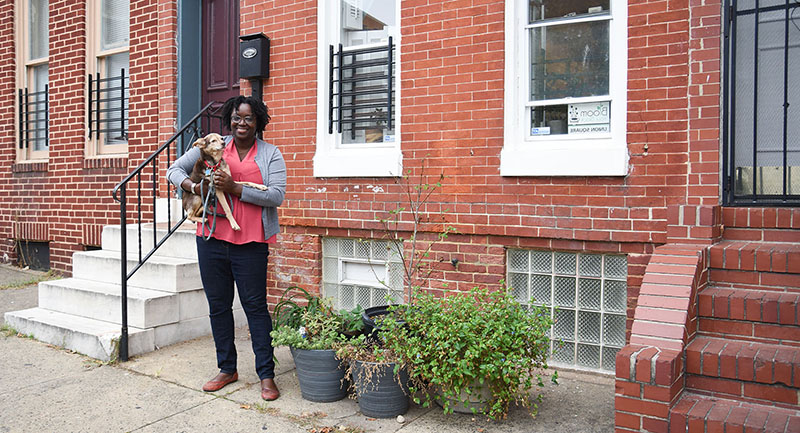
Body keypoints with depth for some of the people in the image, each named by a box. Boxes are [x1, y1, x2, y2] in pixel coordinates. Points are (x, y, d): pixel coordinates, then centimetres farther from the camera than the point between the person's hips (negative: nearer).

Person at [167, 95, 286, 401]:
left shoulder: (270, 154, 4)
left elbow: (277, 195, -8)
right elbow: (174, 170, 11)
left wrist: (236, 189, -17)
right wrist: (193, 186, -10)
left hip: (250, 243, -3)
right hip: (212, 238, 3)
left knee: (255, 306, -1)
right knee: (218, 305, 11)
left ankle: (267, 375, 8)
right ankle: (227, 369, 26)